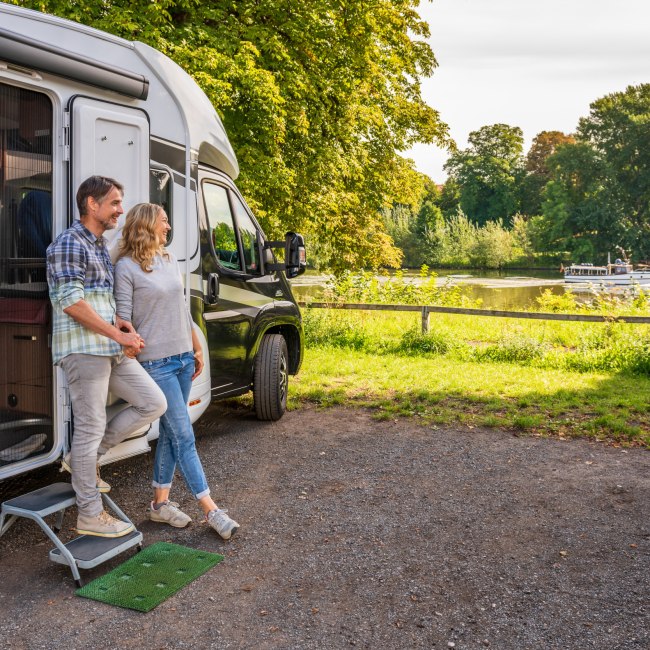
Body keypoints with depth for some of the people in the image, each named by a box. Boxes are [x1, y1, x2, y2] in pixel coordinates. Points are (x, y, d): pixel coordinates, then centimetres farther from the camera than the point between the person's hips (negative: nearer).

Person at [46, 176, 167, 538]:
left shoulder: (101, 246, 19)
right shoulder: (70, 244, -10)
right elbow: (71, 303, -18)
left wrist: (117, 323, 6)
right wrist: (119, 335, -14)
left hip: (111, 349, 9)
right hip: (83, 349, -9)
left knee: (154, 403, 5)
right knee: (91, 428, -3)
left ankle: (86, 458, 17)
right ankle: (90, 516, 10)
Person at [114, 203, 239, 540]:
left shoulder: (170, 261, 11)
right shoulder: (126, 267, -10)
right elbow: (123, 319, -11)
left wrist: (197, 350, 18)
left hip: (183, 358, 7)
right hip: (155, 364, -7)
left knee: (171, 434, 12)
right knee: (184, 436, -4)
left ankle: (160, 502, 24)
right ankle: (211, 510, 2)